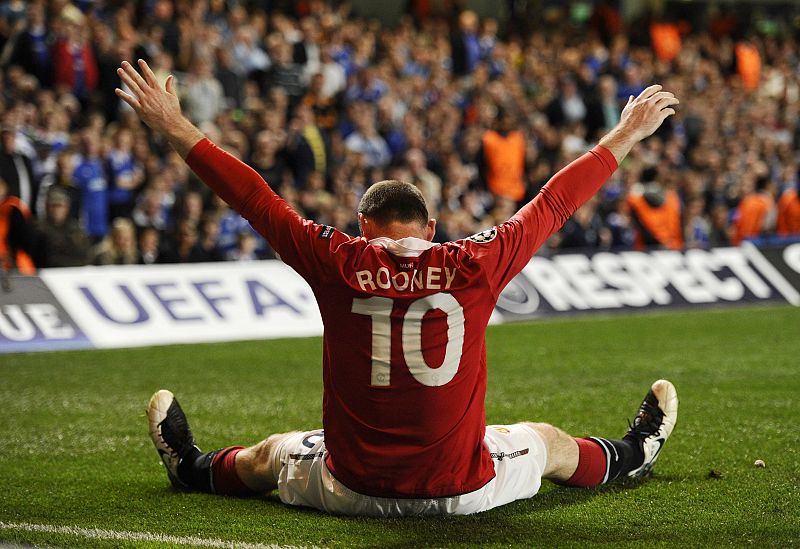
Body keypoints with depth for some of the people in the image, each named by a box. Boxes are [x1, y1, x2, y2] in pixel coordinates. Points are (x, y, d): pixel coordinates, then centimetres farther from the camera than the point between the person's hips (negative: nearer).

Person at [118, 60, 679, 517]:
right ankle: (632, 455, 60)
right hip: (462, 491, 1)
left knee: (274, 453, 33)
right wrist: (627, 135, 15)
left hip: (355, 489, 0)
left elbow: (255, 198, -3)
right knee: (546, 441, 32)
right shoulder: (475, 265, -10)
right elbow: (554, 203, 2)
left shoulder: (338, 264, -11)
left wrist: (176, 129, 7)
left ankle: (193, 467, 60)